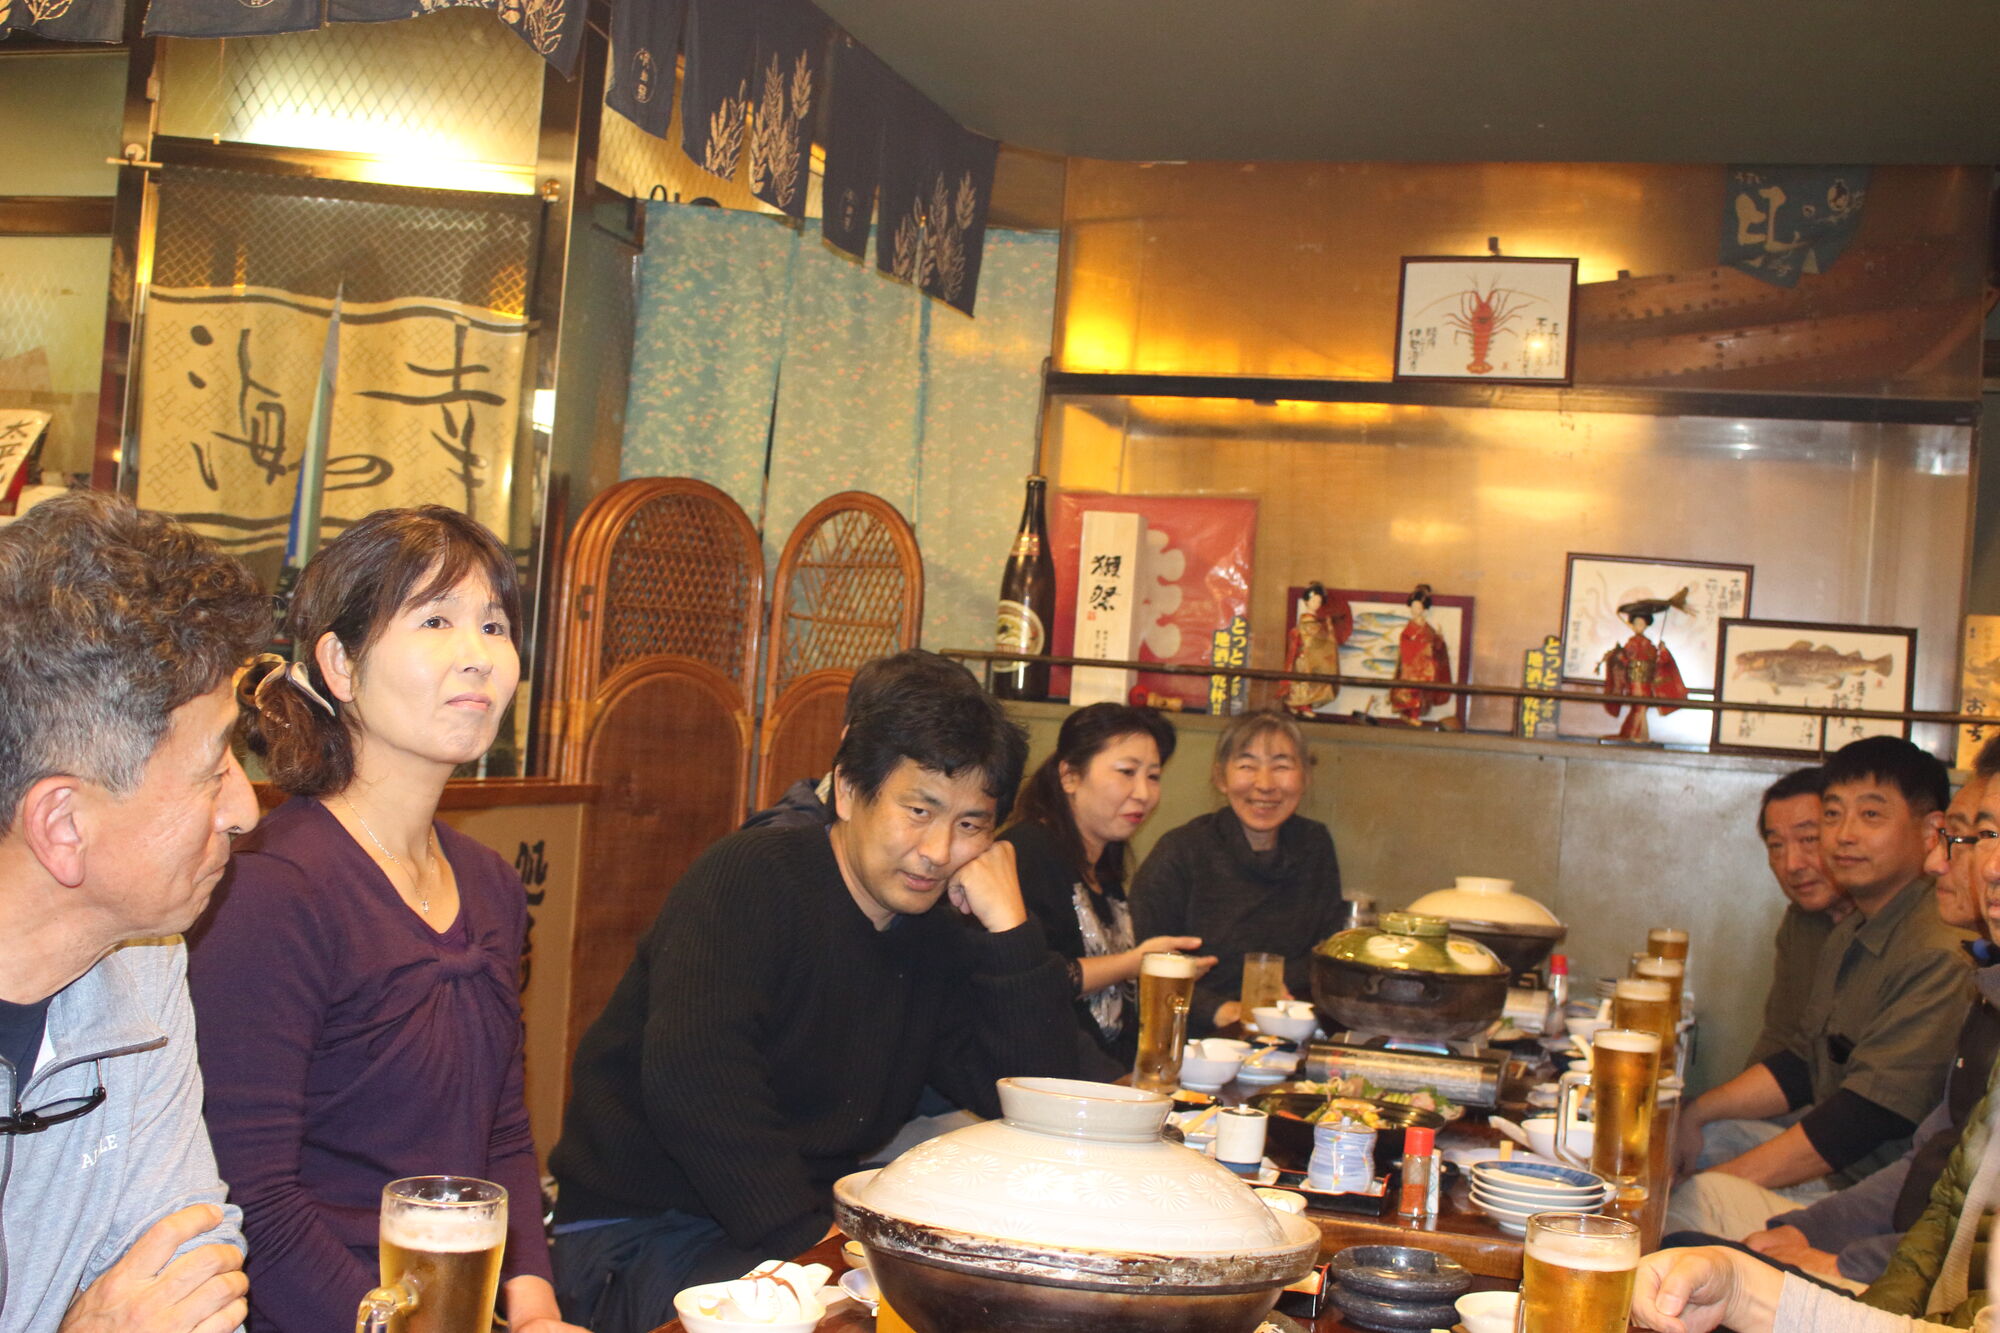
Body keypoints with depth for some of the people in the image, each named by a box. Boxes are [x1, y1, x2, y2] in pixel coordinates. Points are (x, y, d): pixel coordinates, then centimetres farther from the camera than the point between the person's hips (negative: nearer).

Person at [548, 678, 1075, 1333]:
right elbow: (691, 1081, -26)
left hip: (814, 1222, 7)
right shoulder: (751, 877, -12)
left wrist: (1009, 927, -9)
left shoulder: (944, 938, 8)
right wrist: (810, 1237, -28)